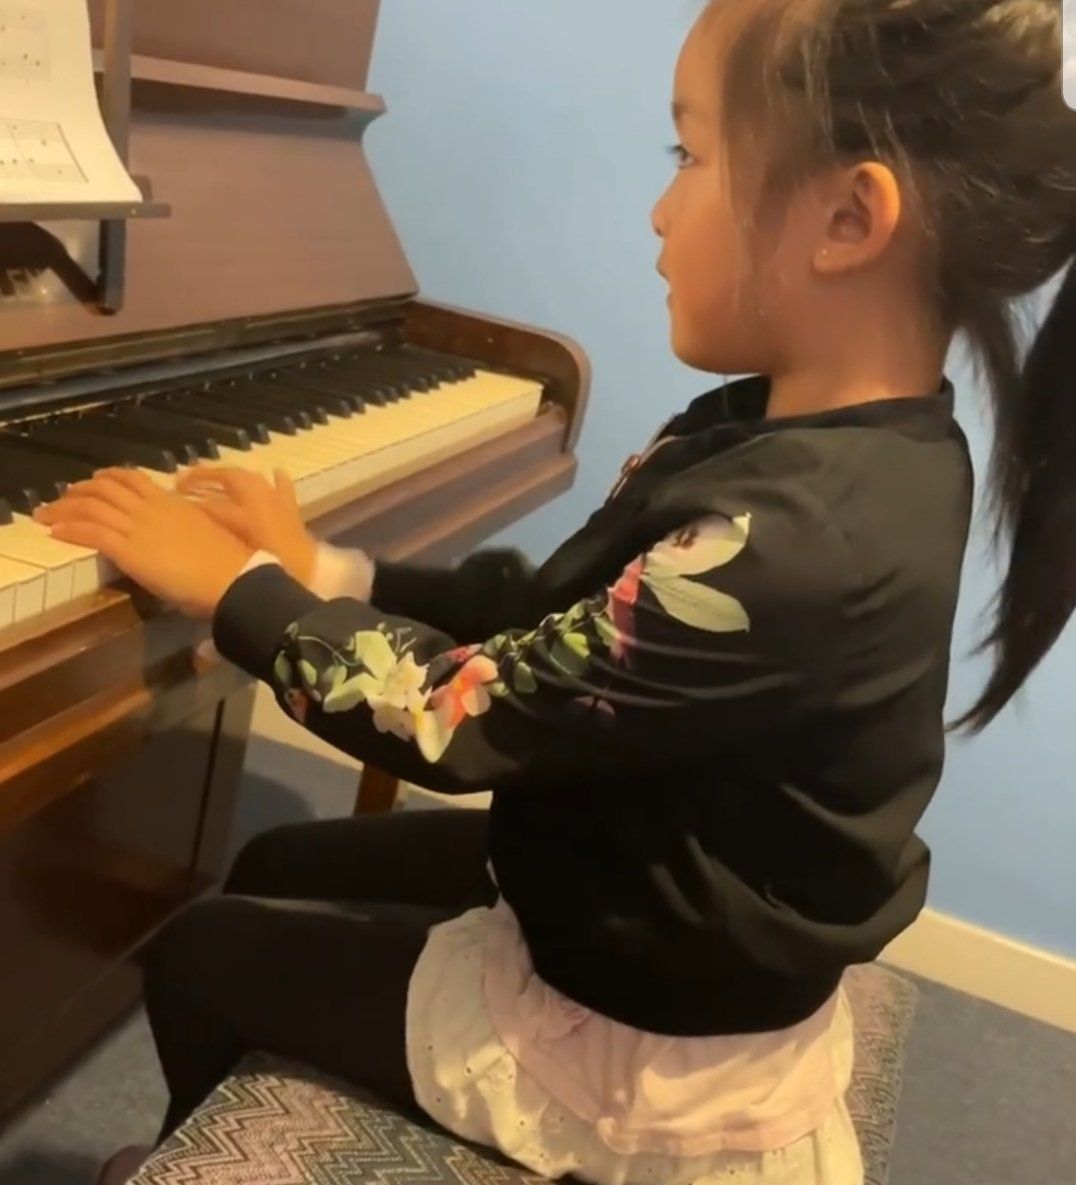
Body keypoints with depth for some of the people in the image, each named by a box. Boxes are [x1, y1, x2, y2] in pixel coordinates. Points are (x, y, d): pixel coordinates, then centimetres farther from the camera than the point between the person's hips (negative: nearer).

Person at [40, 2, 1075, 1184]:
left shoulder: (789, 541, -35)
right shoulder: (786, 436, -5)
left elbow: (455, 718, -27)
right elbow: (547, 610, 0)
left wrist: (235, 587, -13)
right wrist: (316, 579, -7)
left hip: (640, 1044, -8)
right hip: (652, 911, 8)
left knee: (195, 959, 10)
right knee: (274, 872, 22)